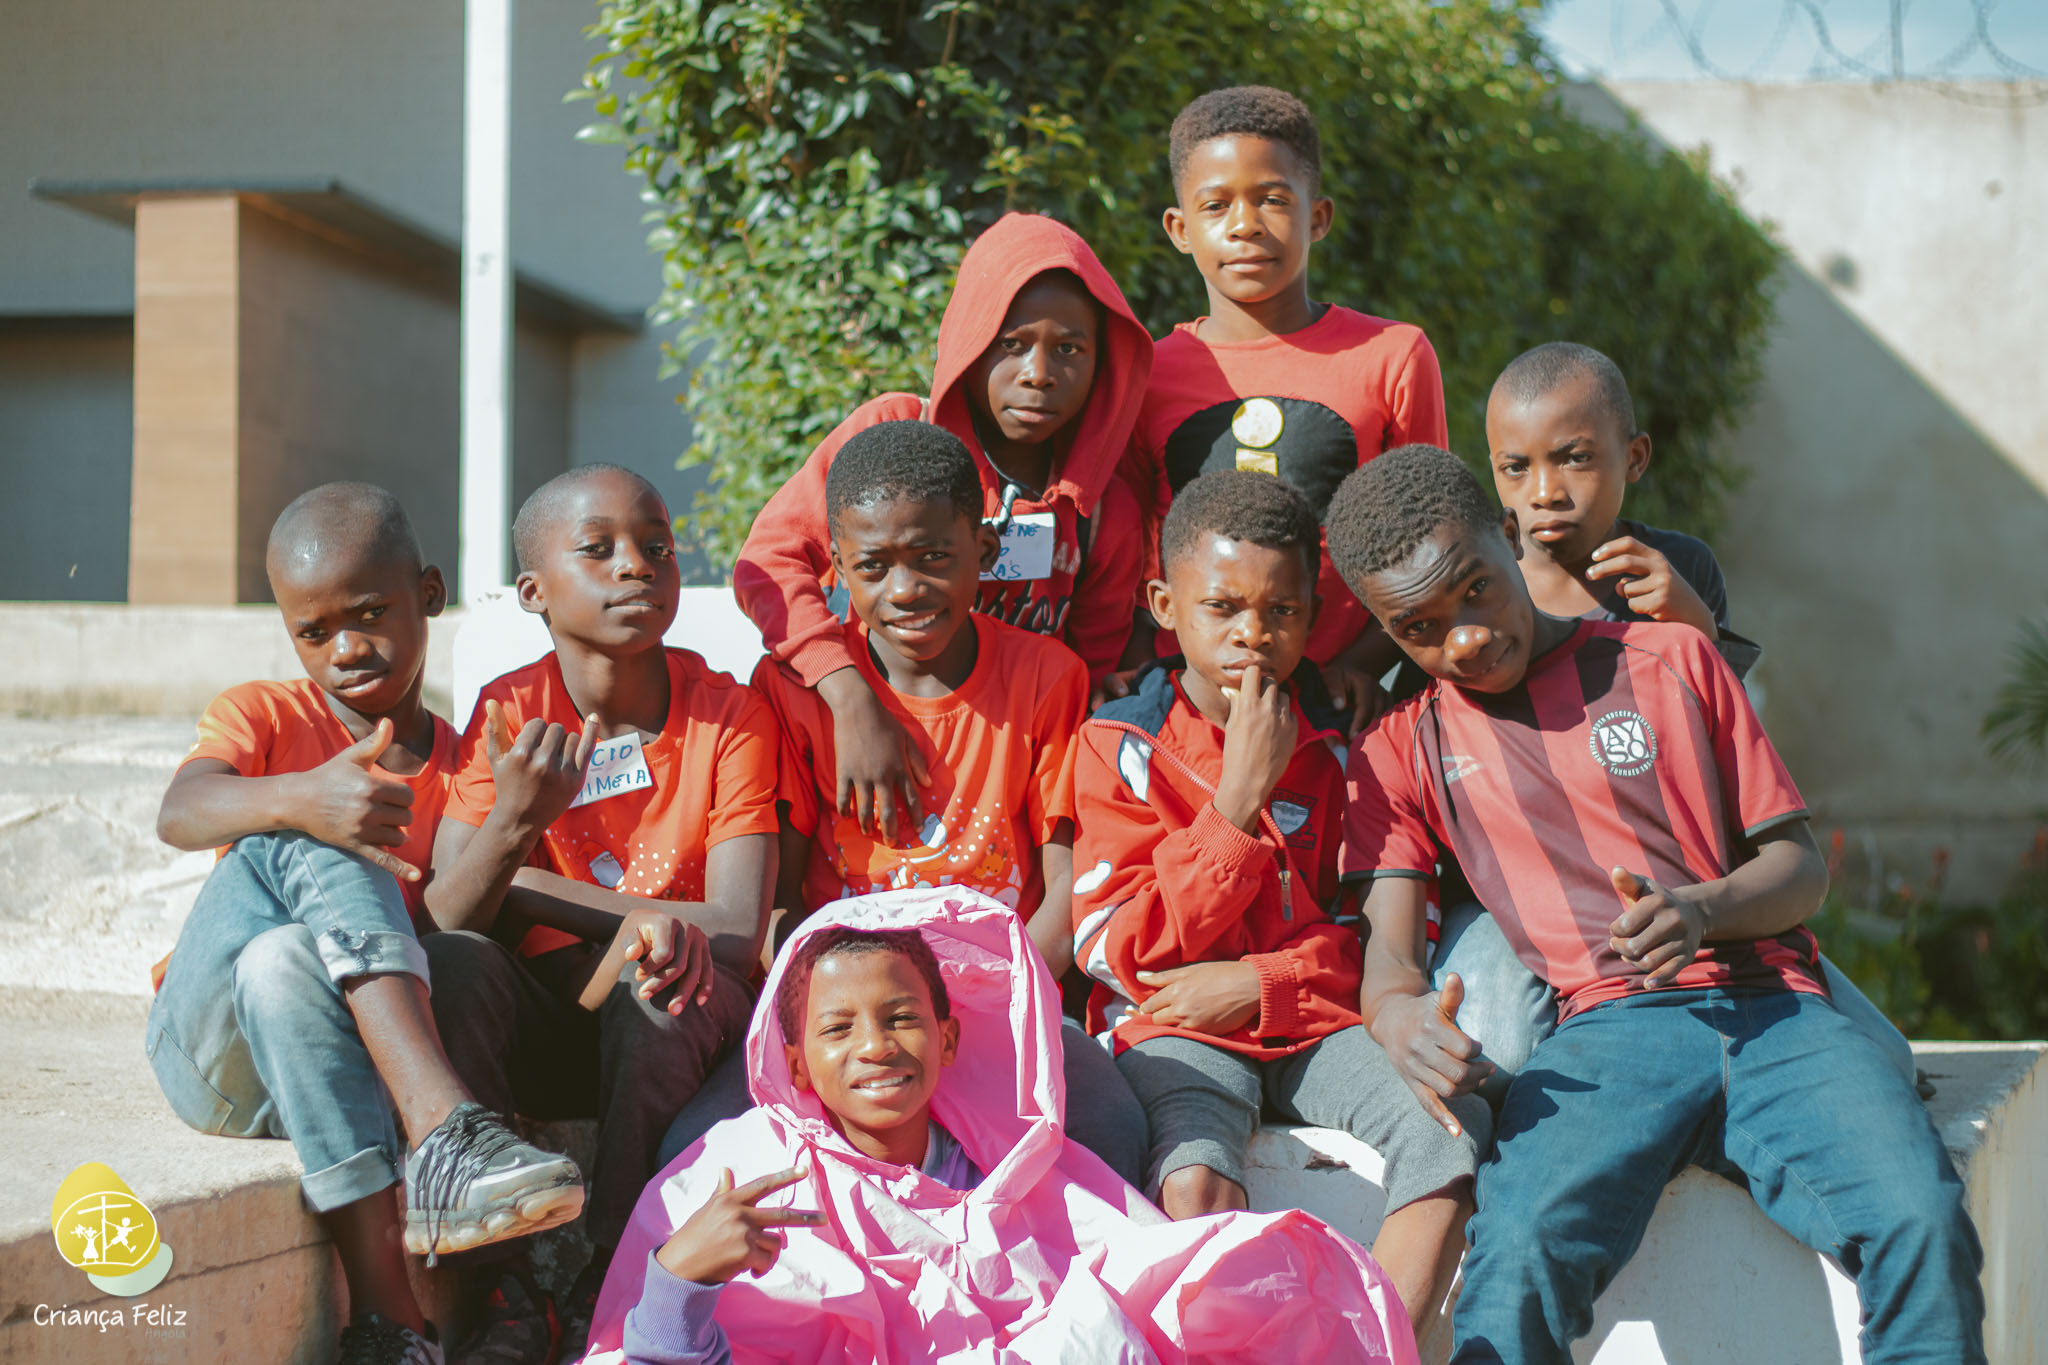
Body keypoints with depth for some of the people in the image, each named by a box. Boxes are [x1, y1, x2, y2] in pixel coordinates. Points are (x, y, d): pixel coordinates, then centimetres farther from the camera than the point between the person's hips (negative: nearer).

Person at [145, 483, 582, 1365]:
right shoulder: (263, 715, 4)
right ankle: (442, 1125, -40)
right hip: (211, 1053, -1)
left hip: (338, 1053, 1)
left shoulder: (463, 770, 9)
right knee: (295, 844, -26)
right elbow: (179, 815, -18)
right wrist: (299, 801, -39)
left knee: (284, 958, -33)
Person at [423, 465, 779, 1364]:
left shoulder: (729, 716, -7)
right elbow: (445, 918, -13)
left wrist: (531, 890, -18)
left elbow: (737, 935, -16)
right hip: (539, 1032, 2)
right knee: (451, 967, -27)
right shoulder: (508, 714, -3)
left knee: (653, 984, -33)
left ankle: (608, 1289, -18)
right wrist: (510, 826, -34)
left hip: (669, 1028, -1)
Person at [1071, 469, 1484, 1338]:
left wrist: (1260, 983, -10)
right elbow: (1125, 954, -8)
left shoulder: (1339, 738, 7)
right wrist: (1239, 797, -14)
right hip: (1177, 1031, -3)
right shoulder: (1120, 745, -1)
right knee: (1196, 1180, -34)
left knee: (1454, 1131, -24)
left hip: (1320, 1020, 3)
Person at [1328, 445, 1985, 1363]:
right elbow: (1388, 950, 5)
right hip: (1605, 1029, -1)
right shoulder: (1400, 752, 17)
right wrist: (1401, 1016, -20)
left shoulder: (1673, 660, 17)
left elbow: (1800, 864, 15)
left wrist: (1704, 909, -8)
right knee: (1523, 1250, -33)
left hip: (1772, 1008, 1)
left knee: (1923, 1226, -27)